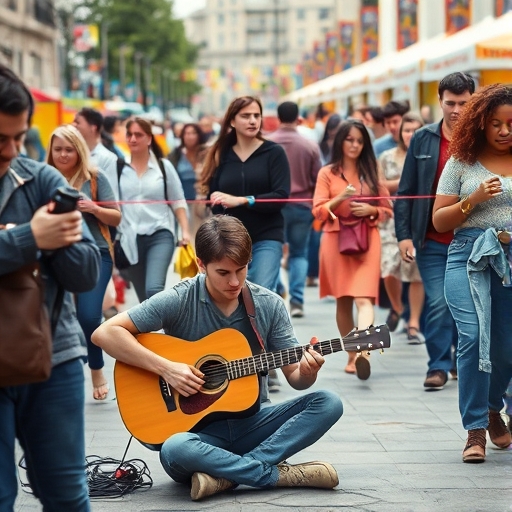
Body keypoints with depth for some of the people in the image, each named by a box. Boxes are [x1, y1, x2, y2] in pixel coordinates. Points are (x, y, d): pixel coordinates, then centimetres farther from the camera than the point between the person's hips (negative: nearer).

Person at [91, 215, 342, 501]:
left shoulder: (270, 306, 0)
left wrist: (307, 373, -21)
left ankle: (228, 474, -23)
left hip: (252, 421, 4)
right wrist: (166, 368, -21)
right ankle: (281, 475, -22)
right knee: (174, 451, -38)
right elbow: (105, 334, -13)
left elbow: (294, 377, 4)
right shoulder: (179, 301, -9)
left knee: (328, 404, -18)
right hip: (198, 426, -4)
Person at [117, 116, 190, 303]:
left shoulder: (163, 166, 5)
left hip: (160, 235, -2)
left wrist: (185, 231, -2)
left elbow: (178, 202, 8)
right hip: (130, 239, 2)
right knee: (144, 298, 9)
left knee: (154, 289, -22)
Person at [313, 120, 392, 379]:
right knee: (343, 301, 4)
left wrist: (370, 210, -7)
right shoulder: (327, 173, 7)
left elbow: (387, 209, 14)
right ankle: (352, 356, 13)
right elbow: (318, 211, -1)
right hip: (337, 240, 0)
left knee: (364, 298, -17)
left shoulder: (371, 172, 12)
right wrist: (340, 198, -18)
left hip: (367, 240, 0)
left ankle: (363, 351, -33)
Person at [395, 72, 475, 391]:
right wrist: (403, 235, -2)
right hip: (433, 242, 0)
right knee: (438, 303, -6)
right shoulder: (423, 140, 3)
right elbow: (406, 192, 5)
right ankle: (439, 366, 5)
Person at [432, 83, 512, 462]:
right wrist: (473, 200, -9)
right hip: (470, 258, -1)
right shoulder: (462, 163, 6)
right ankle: (476, 431, -8)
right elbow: (439, 221, 6)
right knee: (474, 338, -15)